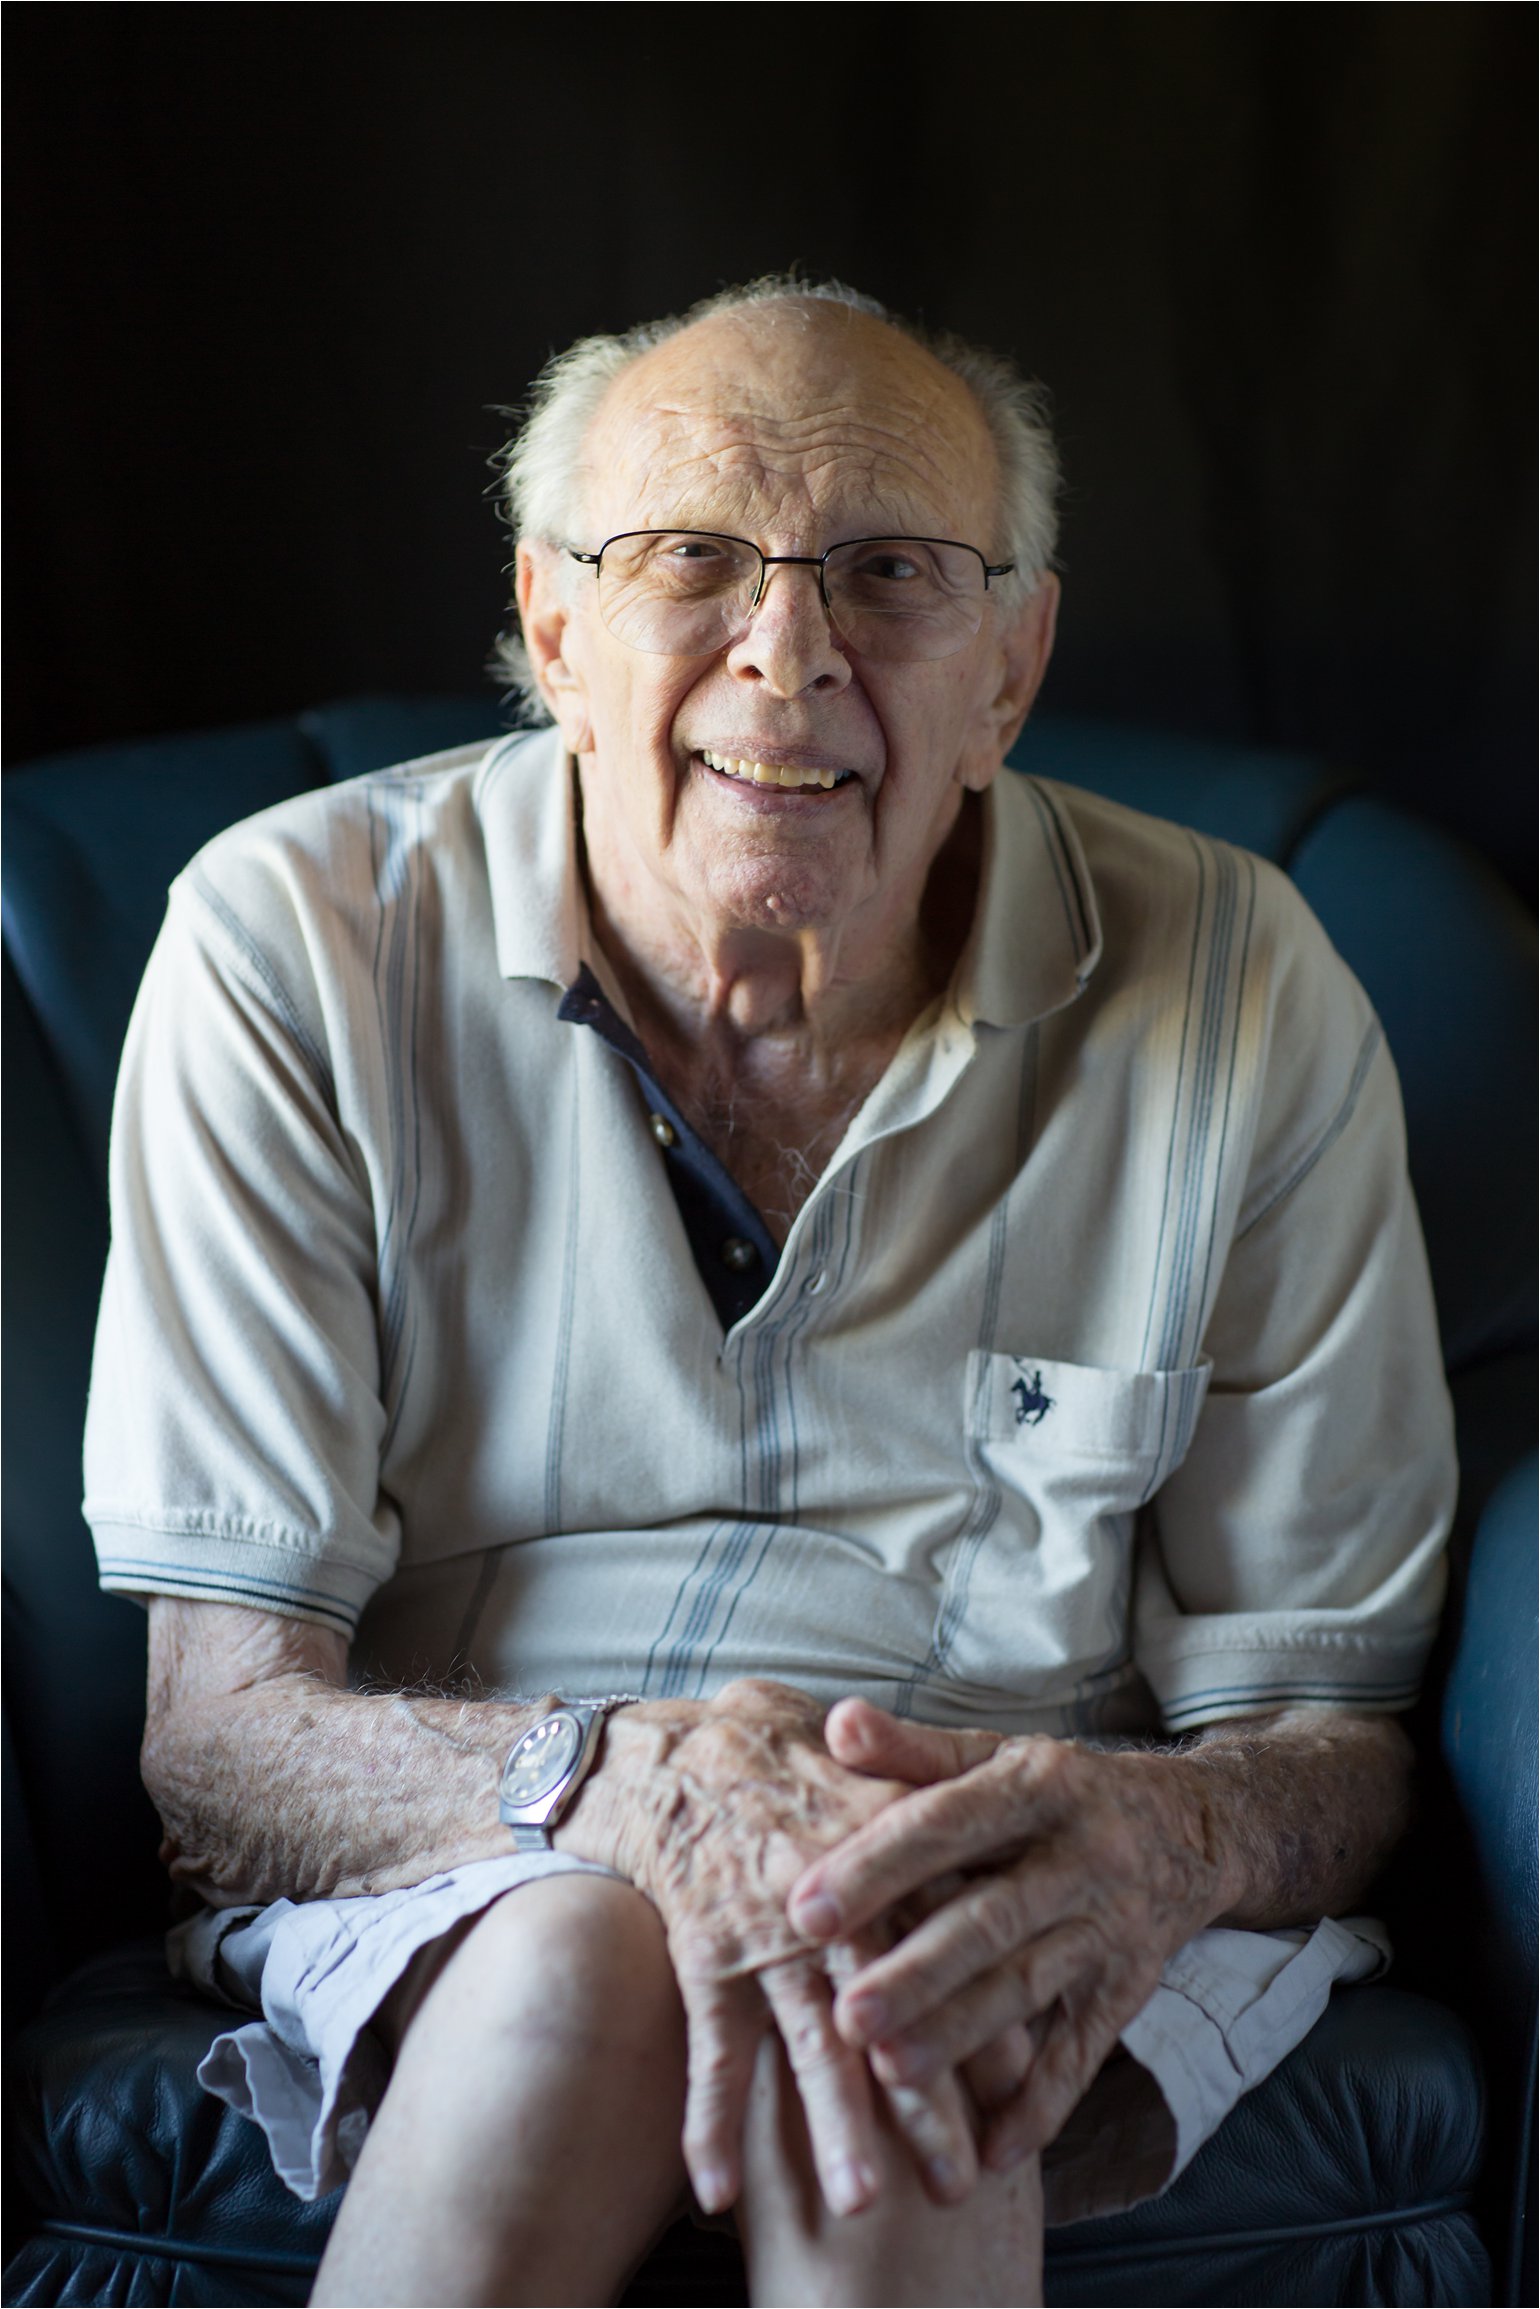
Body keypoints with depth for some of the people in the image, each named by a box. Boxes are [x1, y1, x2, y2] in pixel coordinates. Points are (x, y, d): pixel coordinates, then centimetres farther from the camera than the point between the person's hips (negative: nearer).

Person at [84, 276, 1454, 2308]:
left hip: (1020, 1877, 0)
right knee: (587, 1976, -35)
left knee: (900, 2033, -35)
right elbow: (214, 1724, -8)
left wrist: (1168, 1835, -25)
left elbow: (1334, 1731, 2)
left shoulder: (1242, 998, -4)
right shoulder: (298, 947, -7)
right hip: (446, 1867, 0)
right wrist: (638, 1784, -30)